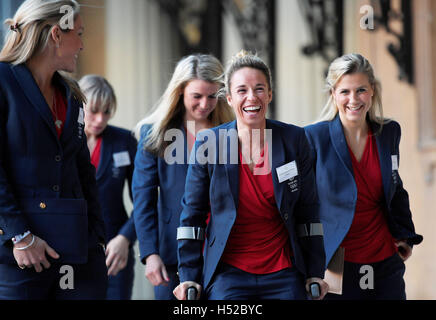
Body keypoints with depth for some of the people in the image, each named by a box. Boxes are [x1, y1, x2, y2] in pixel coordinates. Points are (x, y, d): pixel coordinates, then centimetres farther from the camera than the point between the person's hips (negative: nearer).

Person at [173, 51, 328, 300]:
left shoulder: (294, 140, 0)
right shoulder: (207, 144, -3)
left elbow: (308, 211, 5)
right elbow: (193, 212, 3)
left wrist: (315, 273, 4)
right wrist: (189, 277, -1)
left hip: (284, 275, 1)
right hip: (227, 275, -1)